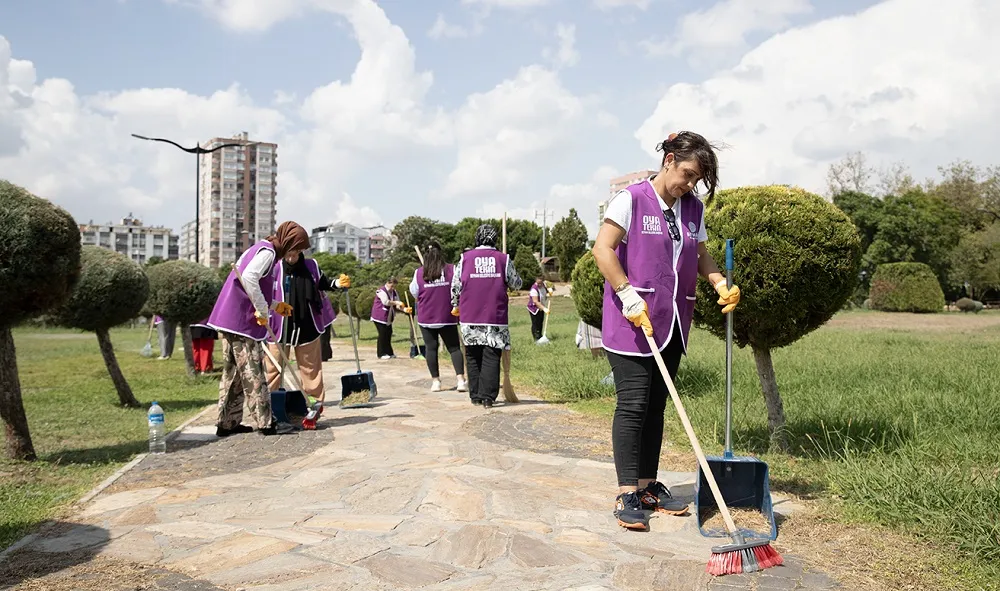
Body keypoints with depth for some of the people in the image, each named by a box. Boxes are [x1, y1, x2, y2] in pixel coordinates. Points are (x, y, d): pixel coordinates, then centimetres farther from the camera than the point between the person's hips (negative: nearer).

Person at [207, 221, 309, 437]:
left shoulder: (258, 249, 20)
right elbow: (248, 278, -27)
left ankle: (227, 423, 18)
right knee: (252, 373, -5)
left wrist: (275, 305, 20)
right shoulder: (267, 252, -10)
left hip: (229, 319, 10)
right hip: (242, 322, -10)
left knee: (233, 373, 13)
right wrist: (263, 309, -20)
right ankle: (266, 422, 1)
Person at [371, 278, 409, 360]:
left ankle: (389, 353, 16)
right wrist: (396, 302, -25)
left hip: (389, 317, 7)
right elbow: (386, 302, -26)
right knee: (382, 334, -7)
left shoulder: (395, 292, 10)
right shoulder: (381, 291, -12)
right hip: (379, 316, -7)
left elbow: (397, 305, 4)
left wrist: (404, 309, -14)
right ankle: (381, 354, 0)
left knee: (388, 334, 8)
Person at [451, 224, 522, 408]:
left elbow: (455, 286, 7)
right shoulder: (503, 259, 0)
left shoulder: (465, 258, 3)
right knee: (491, 358, 0)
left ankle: (475, 396, 13)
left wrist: (456, 306, 22)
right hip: (495, 317, -1)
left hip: (469, 318, 2)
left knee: (473, 358, 10)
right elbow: (517, 284, 9)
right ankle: (488, 397, -5)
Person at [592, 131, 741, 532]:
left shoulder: (693, 208, 13)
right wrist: (629, 296, -19)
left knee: (656, 406, 11)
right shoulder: (631, 199, -7)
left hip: (672, 323, 7)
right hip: (630, 322, -6)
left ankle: (647, 487, 21)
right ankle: (626, 495, -1)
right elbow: (602, 249, -13)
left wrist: (720, 283, -4)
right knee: (632, 405, -6)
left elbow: (701, 256, 16)